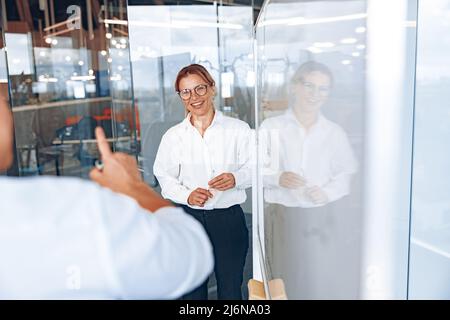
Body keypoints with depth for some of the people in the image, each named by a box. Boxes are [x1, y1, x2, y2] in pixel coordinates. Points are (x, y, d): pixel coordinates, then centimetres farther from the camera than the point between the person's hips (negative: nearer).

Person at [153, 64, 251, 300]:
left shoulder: (238, 129, -2)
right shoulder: (173, 136, 2)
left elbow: (253, 168, 1)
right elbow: (164, 177, 4)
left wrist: (236, 178, -19)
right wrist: (187, 195, -13)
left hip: (229, 219, -1)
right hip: (189, 219, 1)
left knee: (231, 289, 11)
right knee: (192, 289, 16)